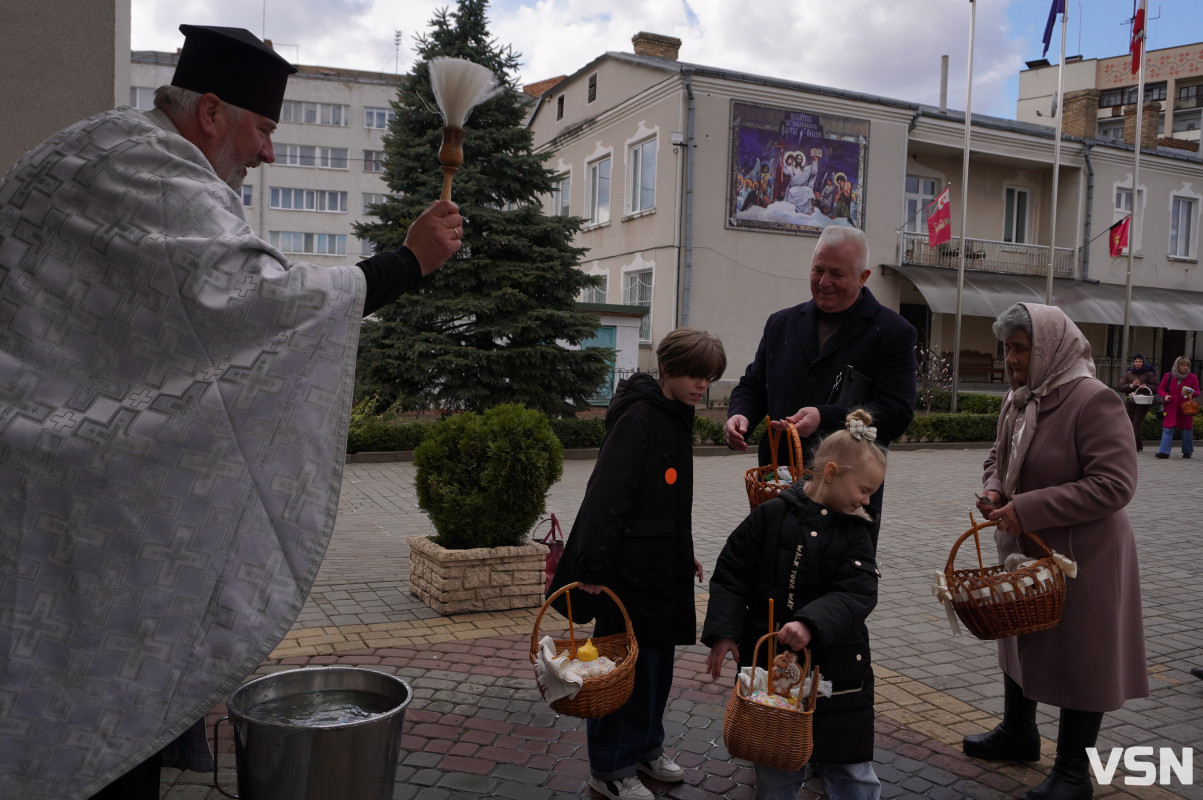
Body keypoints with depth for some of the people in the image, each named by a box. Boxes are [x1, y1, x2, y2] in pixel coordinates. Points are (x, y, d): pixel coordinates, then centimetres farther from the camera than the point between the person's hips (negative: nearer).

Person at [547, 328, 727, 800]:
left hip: (663, 567, 9)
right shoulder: (639, 419, -17)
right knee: (627, 663, 0)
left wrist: (684, 554, 24)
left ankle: (645, 748, 34)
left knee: (658, 659, 17)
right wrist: (592, 567, -26)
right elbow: (605, 495, -23)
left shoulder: (677, 420, 12)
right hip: (631, 567, -9)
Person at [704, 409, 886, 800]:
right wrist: (723, 632, -10)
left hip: (836, 671, 1)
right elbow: (731, 575, -2)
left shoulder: (855, 533, 0)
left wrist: (811, 624, -30)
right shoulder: (771, 515, -5)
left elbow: (856, 594, -14)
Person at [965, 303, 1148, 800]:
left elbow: (1114, 485, -26)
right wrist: (993, 490, -3)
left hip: (1081, 555, -8)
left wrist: (1029, 508, -27)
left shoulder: (1093, 400, -21)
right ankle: (1017, 731, 44)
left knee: (1080, 656, 5)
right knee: (1021, 637, 22)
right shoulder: (1018, 399, 4)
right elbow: (999, 456, 19)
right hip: (1023, 549, 8)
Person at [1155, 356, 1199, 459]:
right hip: (1171, 408, 0)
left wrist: (1192, 392, -18)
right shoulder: (1168, 376, 2)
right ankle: (1164, 451, -11)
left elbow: (1198, 393, 6)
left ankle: (1187, 451, 22)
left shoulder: (1192, 377, 2)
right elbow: (1160, 389, 9)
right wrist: (1165, 396, -11)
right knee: (1167, 429, -8)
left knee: (1187, 430, 7)